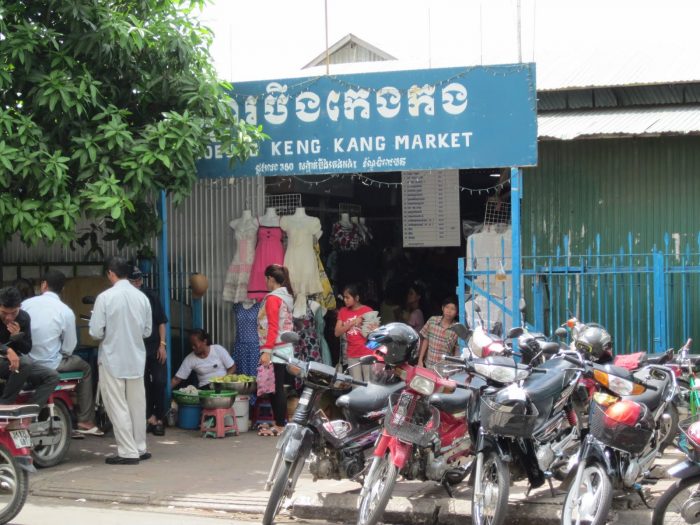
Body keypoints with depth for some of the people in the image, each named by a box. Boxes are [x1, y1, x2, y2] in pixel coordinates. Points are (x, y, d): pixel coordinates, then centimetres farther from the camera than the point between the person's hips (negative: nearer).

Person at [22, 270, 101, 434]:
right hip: (50, 365, -4)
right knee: (85, 368, 20)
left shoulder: (26, 304, -3)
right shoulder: (66, 311, -10)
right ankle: (85, 421, 16)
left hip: (26, 363, 4)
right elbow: (69, 347, -5)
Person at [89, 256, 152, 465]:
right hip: (136, 359, 4)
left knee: (118, 407, 2)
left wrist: (107, 335, 8)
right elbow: (147, 331, 5)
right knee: (137, 405, 14)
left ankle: (127, 452, 1)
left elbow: (96, 332, -12)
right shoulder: (142, 297, -1)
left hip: (112, 358, -4)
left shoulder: (105, 297, -13)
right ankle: (140, 448, 21)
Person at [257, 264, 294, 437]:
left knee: (276, 388, -6)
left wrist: (266, 350, -21)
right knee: (279, 387, 12)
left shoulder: (273, 298, -11)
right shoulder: (287, 296, 14)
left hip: (275, 350, -9)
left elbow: (273, 327, -18)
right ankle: (280, 422, 15)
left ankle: (280, 426, -5)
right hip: (286, 348, 9)